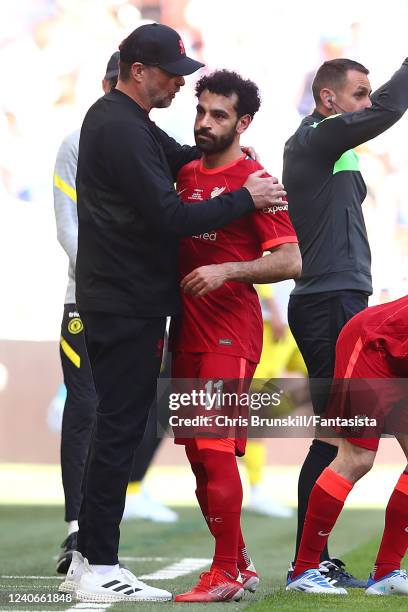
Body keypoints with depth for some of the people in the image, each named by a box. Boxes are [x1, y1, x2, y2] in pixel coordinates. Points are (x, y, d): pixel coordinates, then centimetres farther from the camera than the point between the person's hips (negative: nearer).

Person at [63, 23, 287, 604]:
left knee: (115, 425, 14)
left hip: (114, 297, 11)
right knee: (119, 429, -8)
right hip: (128, 304, -11)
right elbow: (170, 217, -23)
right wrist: (244, 198, -14)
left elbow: (176, 156, 26)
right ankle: (99, 570, -5)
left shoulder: (112, 116, 15)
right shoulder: (123, 129, -18)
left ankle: (88, 558, 18)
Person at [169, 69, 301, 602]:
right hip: (187, 331, 8)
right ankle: (240, 564, 18)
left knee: (215, 447, -13)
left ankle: (226, 573, -7)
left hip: (231, 333, -7)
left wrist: (227, 270, -24)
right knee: (198, 454, 9)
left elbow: (291, 261, -14)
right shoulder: (186, 174, 13)